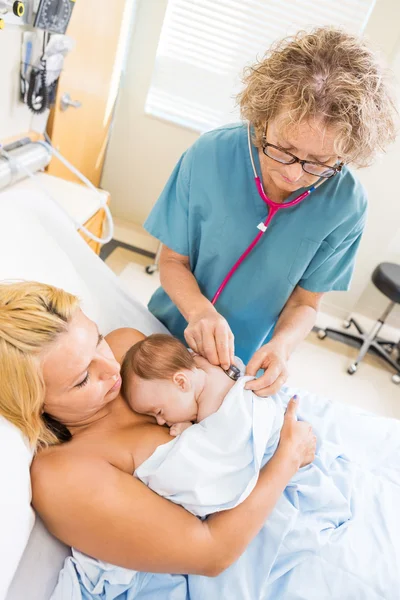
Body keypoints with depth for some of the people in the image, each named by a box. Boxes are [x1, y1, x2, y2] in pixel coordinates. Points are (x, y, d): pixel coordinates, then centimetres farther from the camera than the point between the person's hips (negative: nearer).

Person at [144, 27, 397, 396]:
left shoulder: (345, 204, -21)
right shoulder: (210, 156, -24)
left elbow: (305, 302, -10)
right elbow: (172, 260, -14)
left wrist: (281, 345, -30)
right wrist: (199, 311, -33)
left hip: (247, 363, 0)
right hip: (170, 333, 1)